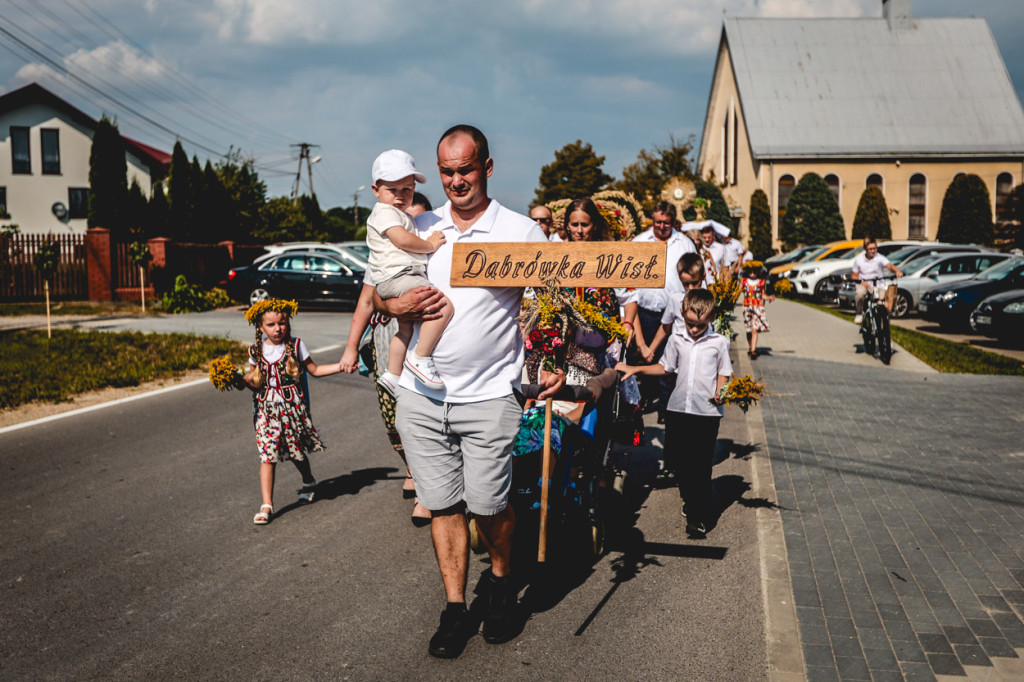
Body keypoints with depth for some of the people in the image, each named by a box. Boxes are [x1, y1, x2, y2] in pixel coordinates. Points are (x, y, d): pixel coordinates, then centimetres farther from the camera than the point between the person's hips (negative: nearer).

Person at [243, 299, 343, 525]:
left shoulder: (295, 346, -2)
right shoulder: (256, 351, 2)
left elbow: (314, 370, 6)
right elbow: (254, 381, 10)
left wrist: (340, 366, -3)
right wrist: (239, 379, -9)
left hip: (292, 408, -1)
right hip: (266, 410, 1)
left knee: (297, 452, 11)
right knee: (268, 455, -7)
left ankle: (309, 483, 42)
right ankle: (267, 505, -5)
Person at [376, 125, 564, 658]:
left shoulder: (522, 232, 0)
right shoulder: (419, 229, 10)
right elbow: (375, 294, 16)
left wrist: (554, 364, -16)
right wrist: (399, 306, -7)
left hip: (489, 397, -3)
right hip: (421, 395, 3)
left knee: (488, 504, -1)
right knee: (442, 504, 7)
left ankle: (501, 581, 29)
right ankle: (455, 608, 21)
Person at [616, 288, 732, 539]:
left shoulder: (719, 342, 0)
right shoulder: (676, 339, 8)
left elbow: (723, 373, 5)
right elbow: (665, 367, 17)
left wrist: (720, 392, -14)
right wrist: (635, 369, 11)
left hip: (707, 411, -4)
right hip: (678, 407, 4)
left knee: (700, 464, -5)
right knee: (675, 458, 10)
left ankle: (698, 517, 2)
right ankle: (689, 497, 36)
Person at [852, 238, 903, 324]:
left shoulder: (880, 258, -7)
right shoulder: (858, 259, 0)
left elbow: (889, 265, -26)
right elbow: (855, 276, 5)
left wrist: (897, 271, -48)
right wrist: (861, 282, -16)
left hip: (878, 283, 0)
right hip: (864, 283, 0)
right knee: (860, 293, -35)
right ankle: (859, 314, -8)